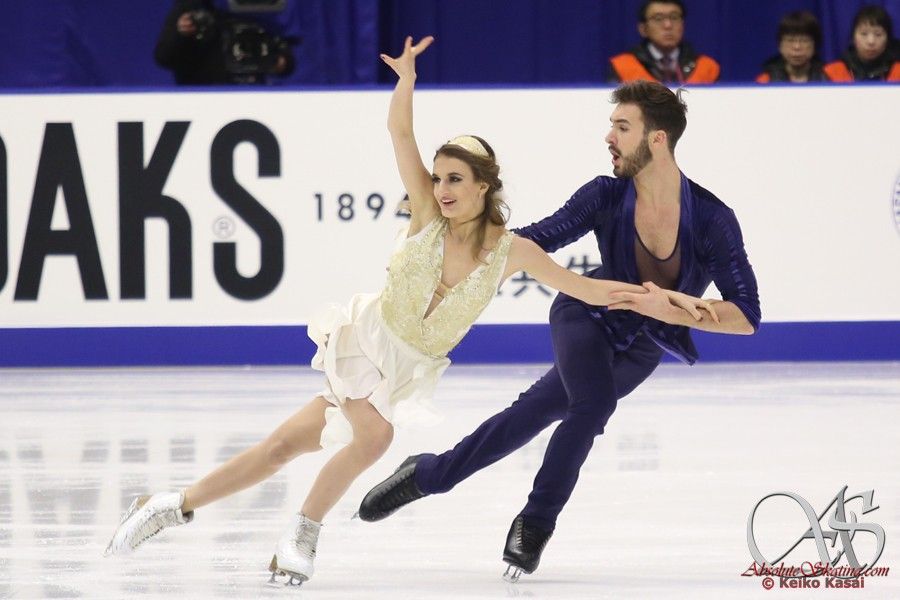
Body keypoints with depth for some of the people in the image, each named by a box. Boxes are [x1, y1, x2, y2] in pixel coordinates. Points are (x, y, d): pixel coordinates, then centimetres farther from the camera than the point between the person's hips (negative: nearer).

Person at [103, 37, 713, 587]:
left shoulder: (513, 251, -9)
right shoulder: (429, 212, -12)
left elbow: (586, 288, -7)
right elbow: (400, 133, -21)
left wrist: (666, 295, -16)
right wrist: (406, 79, -39)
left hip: (411, 370, 2)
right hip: (366, 338, -2)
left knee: (286, 445, -2)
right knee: (375, 434, -28)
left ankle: (174, 506, 8)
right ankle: (301, 536, -10)